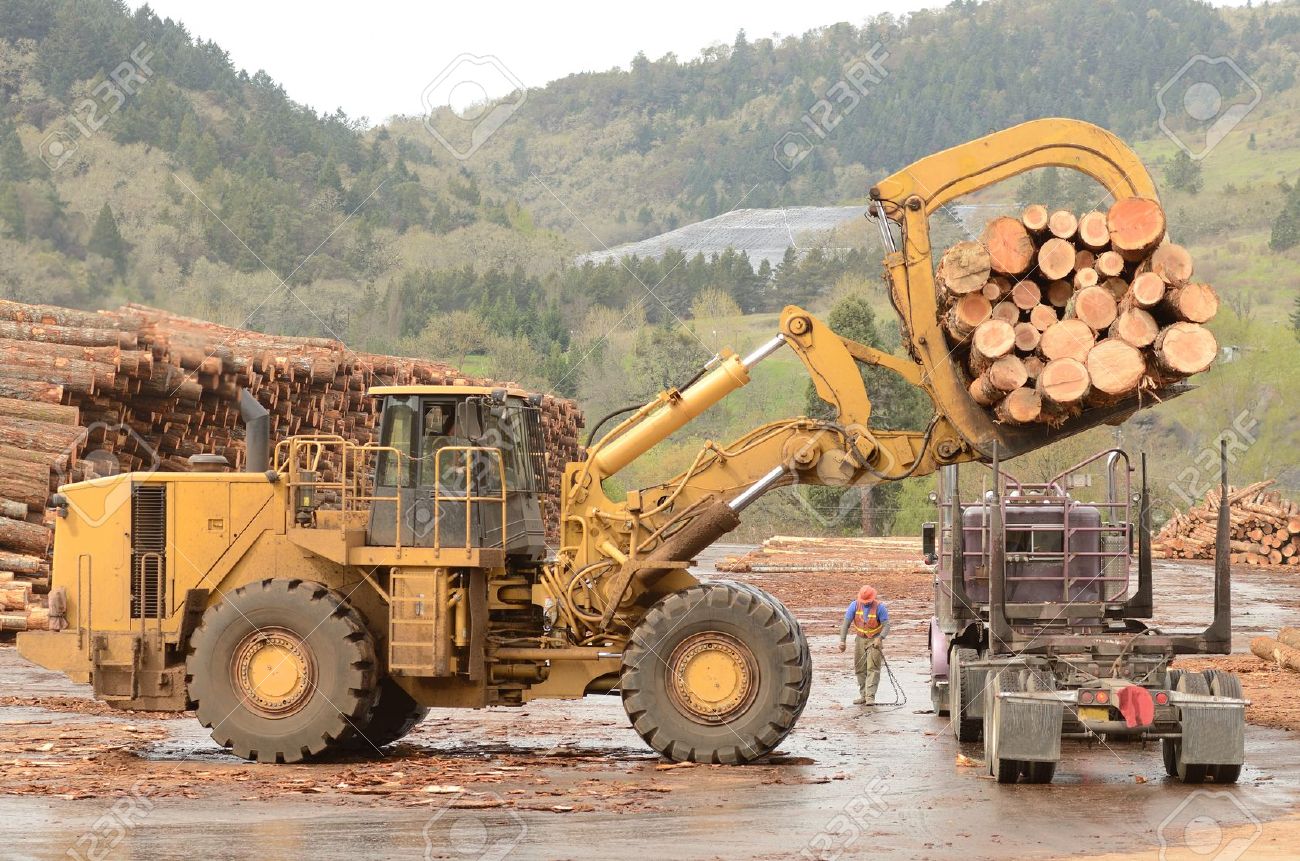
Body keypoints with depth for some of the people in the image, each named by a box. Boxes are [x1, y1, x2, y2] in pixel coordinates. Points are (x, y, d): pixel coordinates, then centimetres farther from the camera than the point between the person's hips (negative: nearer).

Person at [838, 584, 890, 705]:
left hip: (874, 641, -4)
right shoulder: (855, 605, -6)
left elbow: (886, 625, -16)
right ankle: (863, 696, 15)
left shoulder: (879, 607, -15)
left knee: (873, 668, -12)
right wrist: (842, 641, -13)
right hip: (860, 640, 4)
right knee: (860, 669, 6)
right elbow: (846, 623, -6)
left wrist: (880, 639, -32)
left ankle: (870, 697, -17)